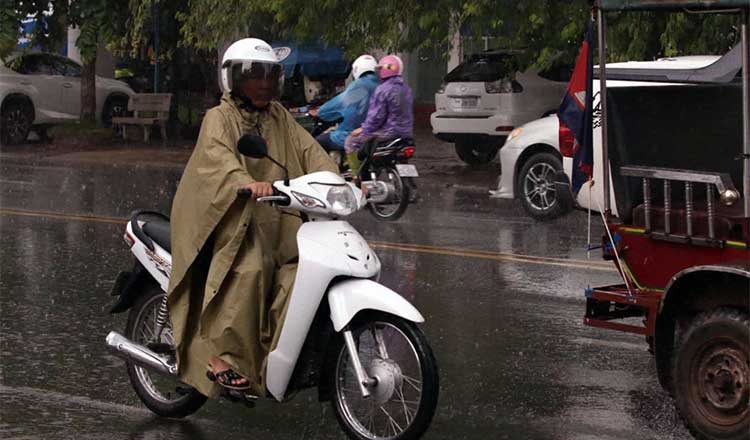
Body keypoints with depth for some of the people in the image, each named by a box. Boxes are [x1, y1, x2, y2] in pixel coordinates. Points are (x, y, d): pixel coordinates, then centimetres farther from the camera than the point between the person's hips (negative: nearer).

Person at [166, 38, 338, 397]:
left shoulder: (279, 117, 19)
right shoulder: (219, 118, 0)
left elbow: (308, 149, 5)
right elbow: (218, 156, -21)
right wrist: (247, 183, -42)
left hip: (272, 222, 6)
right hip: (229, 216, -6)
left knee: (295, 273, -15)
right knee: (247, 271, -30)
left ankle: (273, 358, -6)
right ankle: (221, 356, -26)